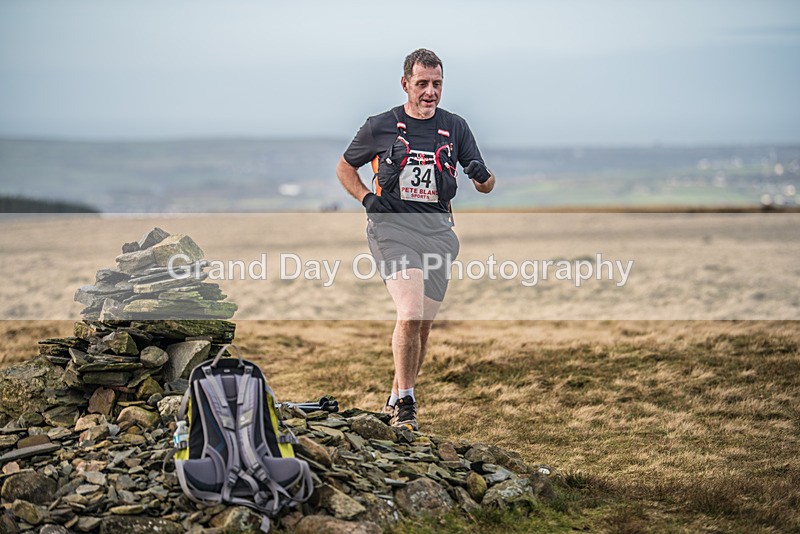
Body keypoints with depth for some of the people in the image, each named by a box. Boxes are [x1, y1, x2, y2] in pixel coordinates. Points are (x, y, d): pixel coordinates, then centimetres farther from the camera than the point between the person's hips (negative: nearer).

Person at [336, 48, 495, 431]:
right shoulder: (380, 126, 3)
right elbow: (345, 168, 17)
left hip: (437, 232, 4)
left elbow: (487, 185, 11)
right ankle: (405, 406, -11)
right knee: (410, 315, -21)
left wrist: (482, 176, -13)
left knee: (423, 326, 9)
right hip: (393, 227, -4)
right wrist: (367, 198, -1)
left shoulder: (455, 127, 10)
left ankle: (396, 400, 27)